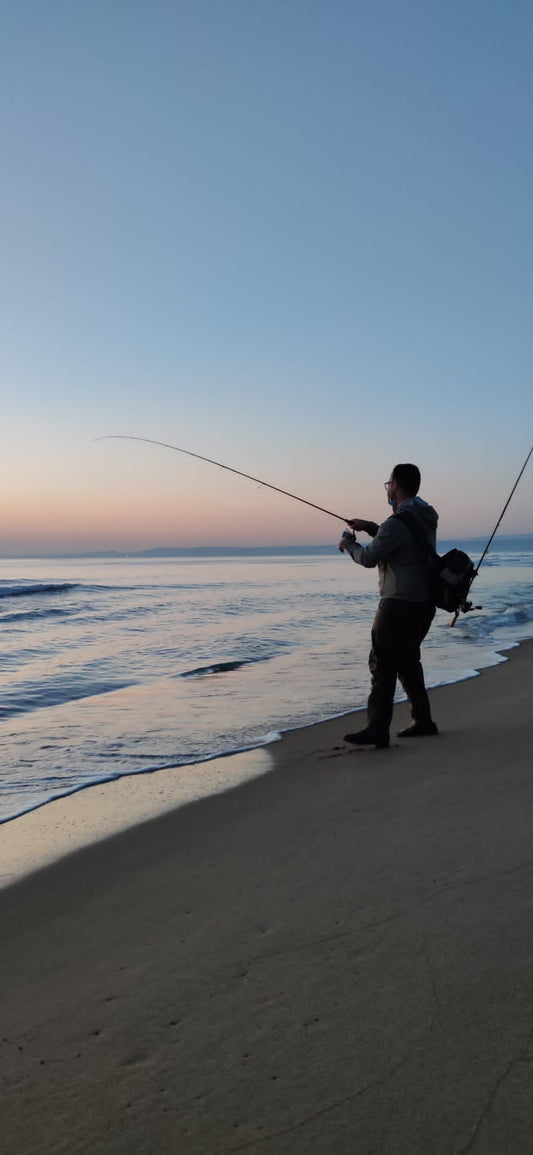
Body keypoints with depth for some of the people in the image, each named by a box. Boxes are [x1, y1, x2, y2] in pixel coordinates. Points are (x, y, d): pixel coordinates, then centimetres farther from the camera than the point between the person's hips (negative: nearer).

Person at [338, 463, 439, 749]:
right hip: (424, 604, 9)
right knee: (407, 661, 20)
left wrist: (349, 544, 6)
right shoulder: (426, 519, 12)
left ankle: (377, 731, -8)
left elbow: (369, 558, -13)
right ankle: (423, 721, 25)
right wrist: (369, 527, 24)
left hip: (399, 605, -9)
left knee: (382, 664, -6)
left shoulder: (398, 522, -18)